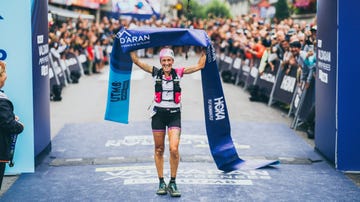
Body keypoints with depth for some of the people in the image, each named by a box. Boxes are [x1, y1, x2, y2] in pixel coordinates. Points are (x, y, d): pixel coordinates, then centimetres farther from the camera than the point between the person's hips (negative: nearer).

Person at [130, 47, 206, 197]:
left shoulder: (178, 72, 2)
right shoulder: (155, 72, 1)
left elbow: (200, 65, 4)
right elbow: (136, 61, -4)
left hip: (174, 114, -1)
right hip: (158, 114, 1)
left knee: (174, 149, -14)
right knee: (159, 150, 7)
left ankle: (173, 183, 0)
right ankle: (161, 182, 19)